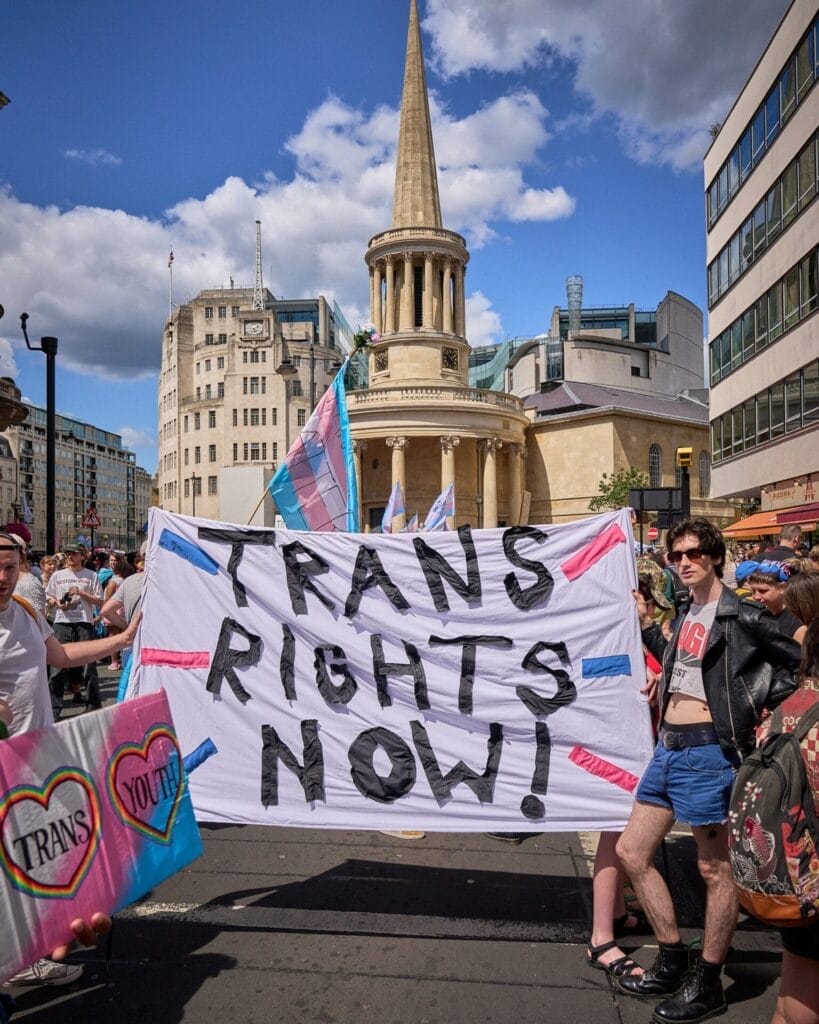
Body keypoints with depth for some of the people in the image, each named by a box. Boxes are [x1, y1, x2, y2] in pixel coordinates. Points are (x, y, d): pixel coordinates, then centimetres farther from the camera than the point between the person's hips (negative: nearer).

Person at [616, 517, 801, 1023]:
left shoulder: (741, 615, -9)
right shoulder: (688, 615, 13)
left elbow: (800, 663, -7)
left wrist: (757, 709, -8)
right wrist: (648, 625, 18)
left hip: (707, 750, -9)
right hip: (669, 747, 9)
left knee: (716, 869, 6)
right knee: (632, 851, 12)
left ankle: (708, 983, 22)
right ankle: (673, 961, 27)